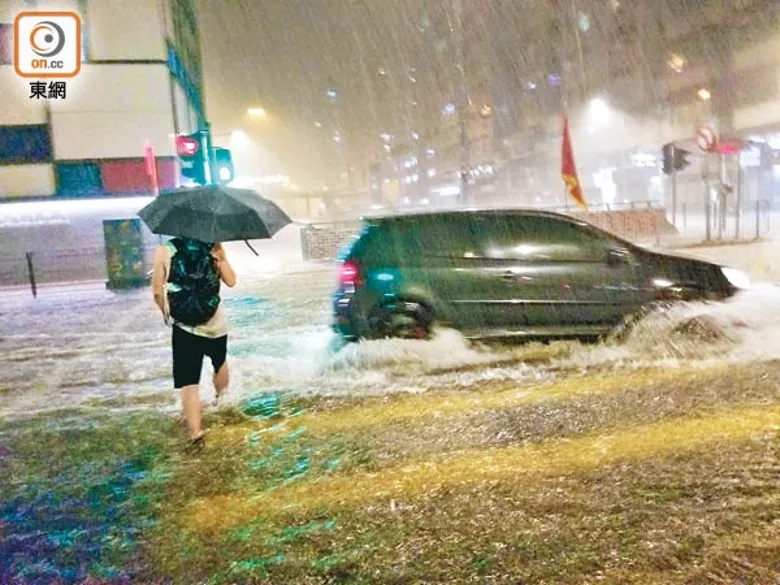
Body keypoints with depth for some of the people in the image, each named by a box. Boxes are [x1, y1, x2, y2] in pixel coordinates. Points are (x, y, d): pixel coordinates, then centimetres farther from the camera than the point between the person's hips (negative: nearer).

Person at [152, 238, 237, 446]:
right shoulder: (214, 247, -5)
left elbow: (157, 291, -5)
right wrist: (221, 257, -3)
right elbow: (231, 281, -3)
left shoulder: (164, 251, -6)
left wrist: (165, 311, 13)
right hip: (217, 324, 2)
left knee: (189, 382, 0)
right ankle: (221, 400, 50)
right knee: (220, 363, 29)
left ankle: (195, 430, -7)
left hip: (184, 327, -2)